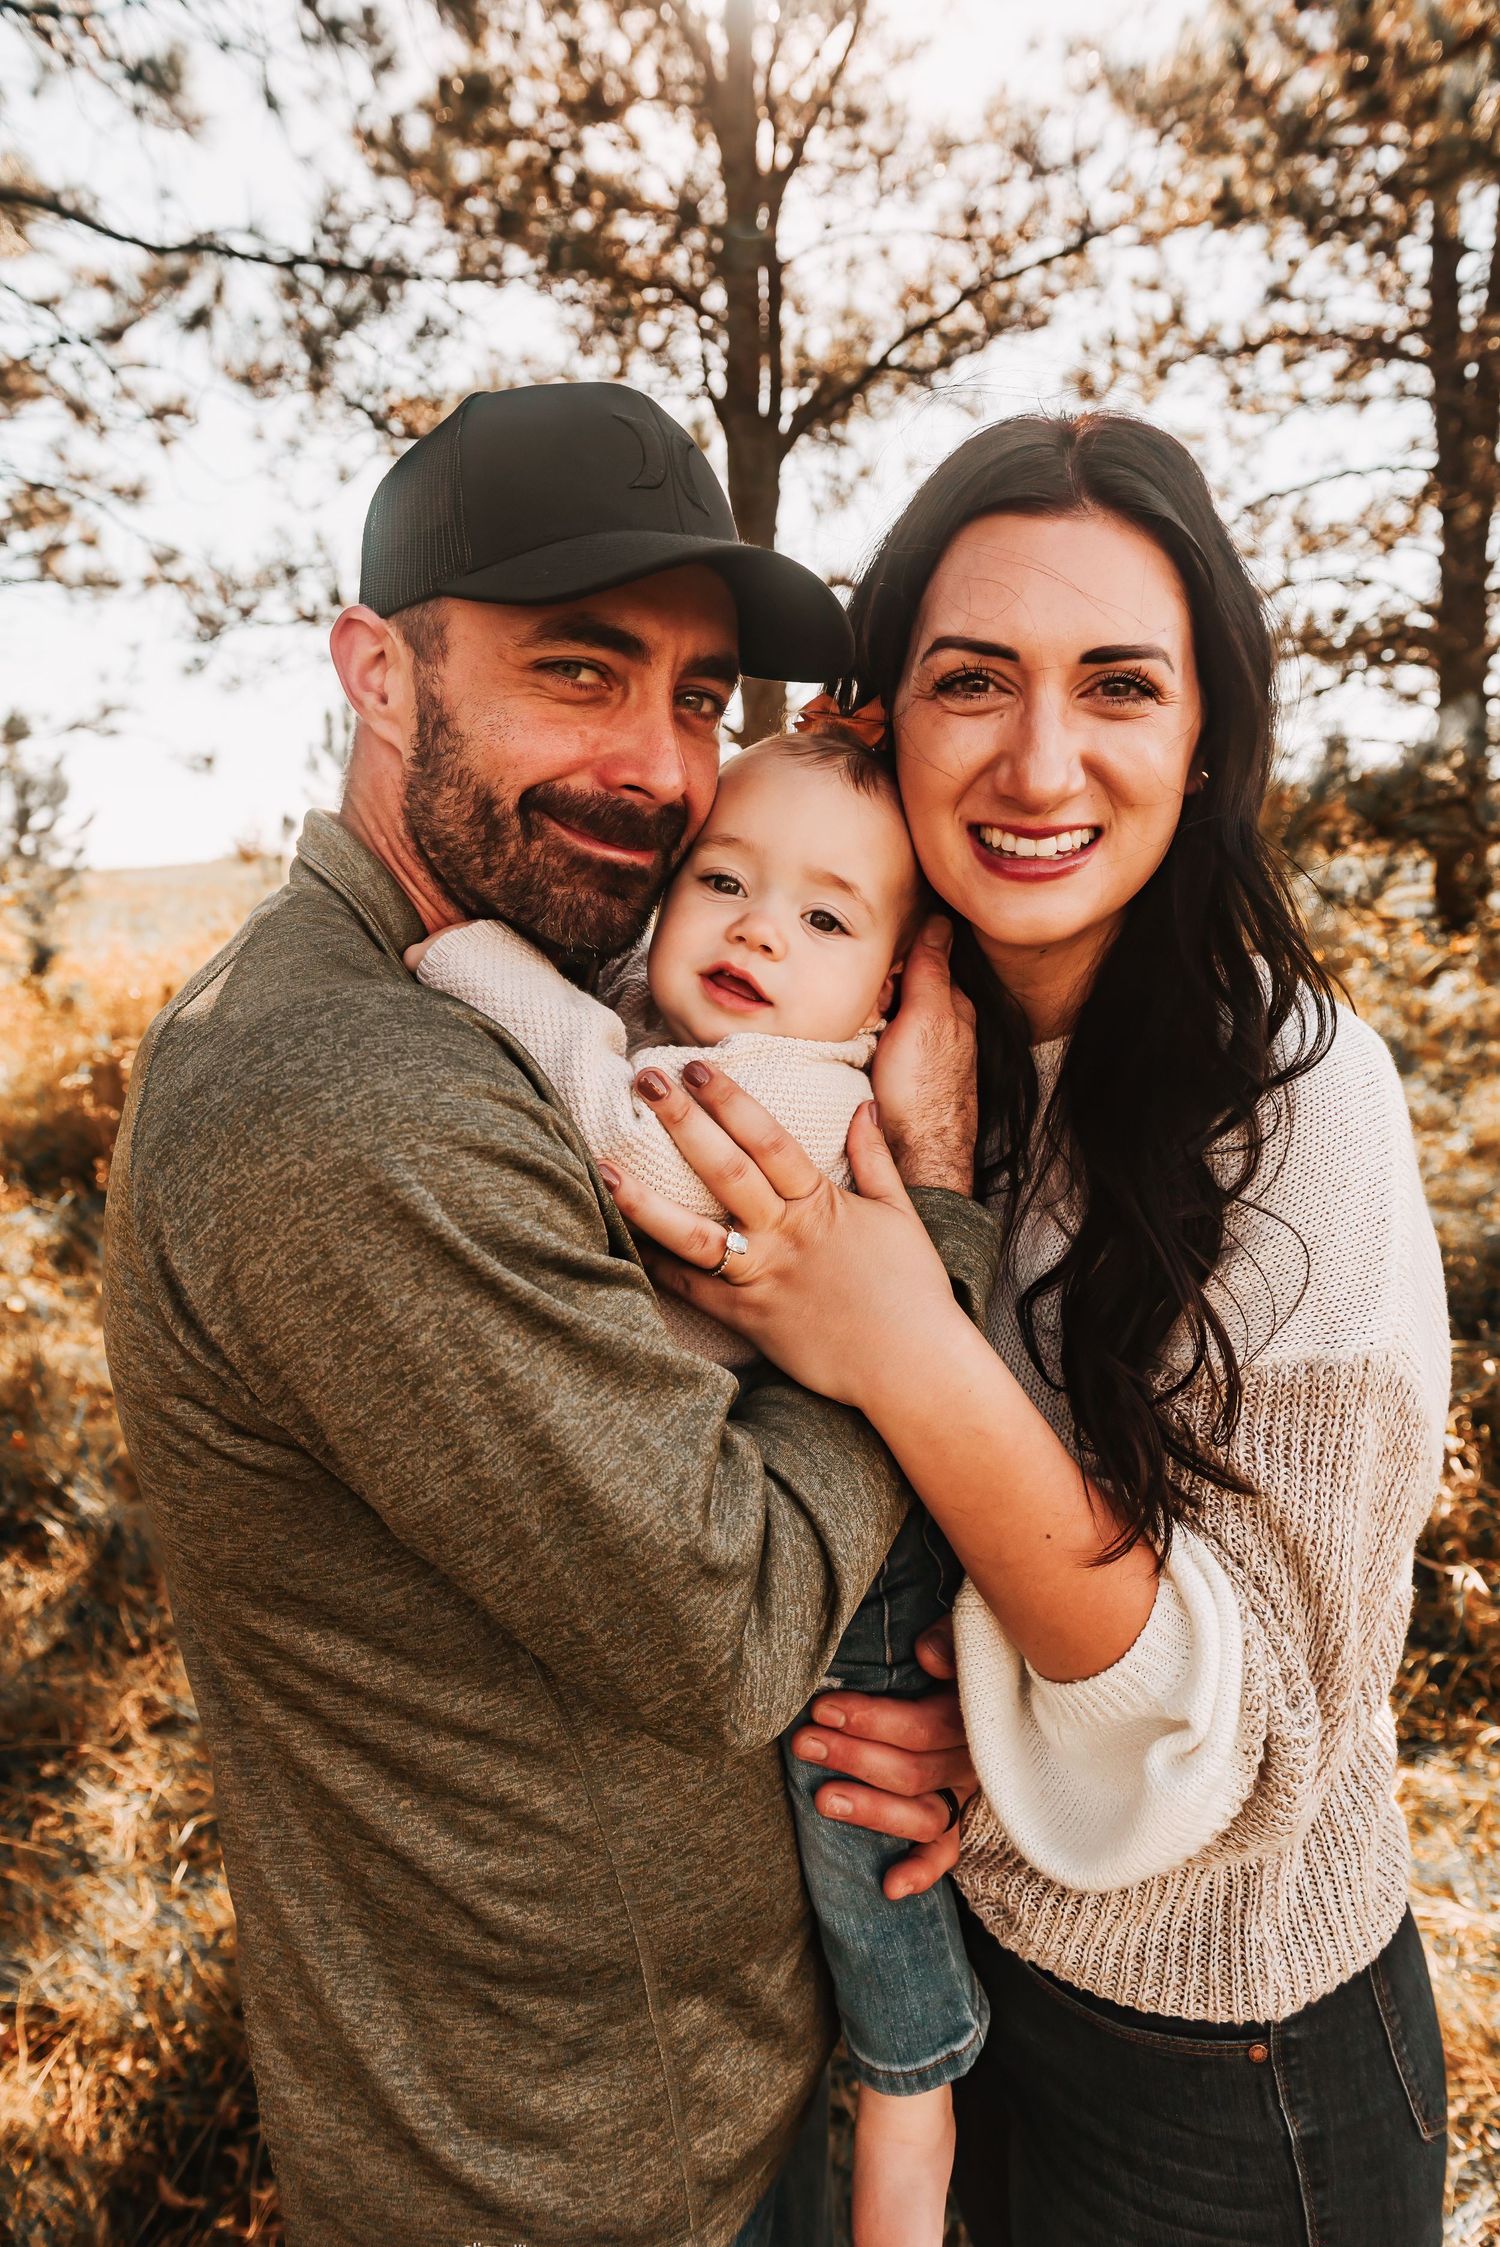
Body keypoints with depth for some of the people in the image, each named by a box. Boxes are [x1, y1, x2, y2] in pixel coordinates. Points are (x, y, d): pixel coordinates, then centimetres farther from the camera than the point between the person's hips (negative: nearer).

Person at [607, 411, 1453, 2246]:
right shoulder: (866, 1042, -10)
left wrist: (913, 1364, -36)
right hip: (923, 1928, 4)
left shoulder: (1295, 1096, -25)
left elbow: (1271, 1715, -23)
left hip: (1217, 2048, -4)